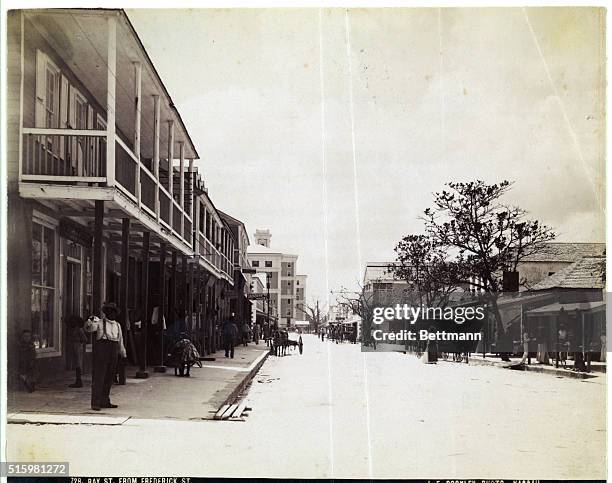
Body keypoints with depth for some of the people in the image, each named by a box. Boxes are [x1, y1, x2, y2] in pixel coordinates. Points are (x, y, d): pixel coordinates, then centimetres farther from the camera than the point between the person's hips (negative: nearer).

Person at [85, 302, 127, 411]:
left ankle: (105, 402, 18)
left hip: (113, 353, 6)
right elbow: (89, 328, -18)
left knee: (109, 378, 10)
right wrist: (90, 321, -39)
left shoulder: (117, 325, 18)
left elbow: (120, 341, 26)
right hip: (101, 350, -6)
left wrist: (123, 354, 31)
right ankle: (95, 403, -8)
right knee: (99, 377, -8)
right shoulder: (99, 322, 1)